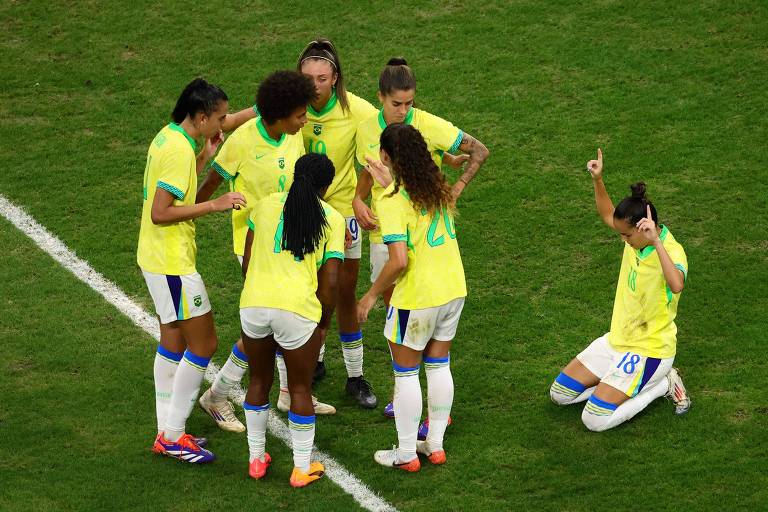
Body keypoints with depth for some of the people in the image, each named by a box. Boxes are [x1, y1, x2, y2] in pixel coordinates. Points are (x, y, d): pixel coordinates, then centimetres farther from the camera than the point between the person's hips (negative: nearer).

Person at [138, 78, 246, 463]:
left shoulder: (168, 138, 8)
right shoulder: (179, 149, -21)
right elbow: (160, 213, -24)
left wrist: (205, 156, 10)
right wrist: (214, 205, -23)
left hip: (157, 258, 10)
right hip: (172, 262, -10)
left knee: (173, 343, 16)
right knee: (203, 344, -3)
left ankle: (167, 432, 22)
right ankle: (173, 435, 2)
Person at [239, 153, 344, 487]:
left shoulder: (265, 206, 12)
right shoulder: (332, 219, 5)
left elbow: (247, 263, 12)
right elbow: (329, 281, 0)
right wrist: (324, 321, 14)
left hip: (253, 304, 3)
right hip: (298, 309, -2)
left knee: (259, 381, 22)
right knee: (300, 389, 14)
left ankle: (256, 459, 31)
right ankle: (302, 468, 21)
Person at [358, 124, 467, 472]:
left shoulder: (392, 201, -20)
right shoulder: (437, 188, 1)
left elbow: (398, 261, -25)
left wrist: (372, 294, -13)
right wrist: (391, 181, 23)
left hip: (416, 299, -7)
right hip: (453, 289, 7)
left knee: (406, 374, 7)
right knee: (439, 367, 17)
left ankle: (405, 453, 15)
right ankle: (435, 445, 26)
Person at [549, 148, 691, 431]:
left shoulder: (672, 251, -25)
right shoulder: (636, 237, -3)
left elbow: (676, 285, -49)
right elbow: (608, 215, 19)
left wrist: (656, 242, -52)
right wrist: (598, 180, 3)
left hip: (648, 350, -8)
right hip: (617, 339, 8)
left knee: (595, 420, -18)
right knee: (560, 394, 7)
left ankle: (662, 383, 1)